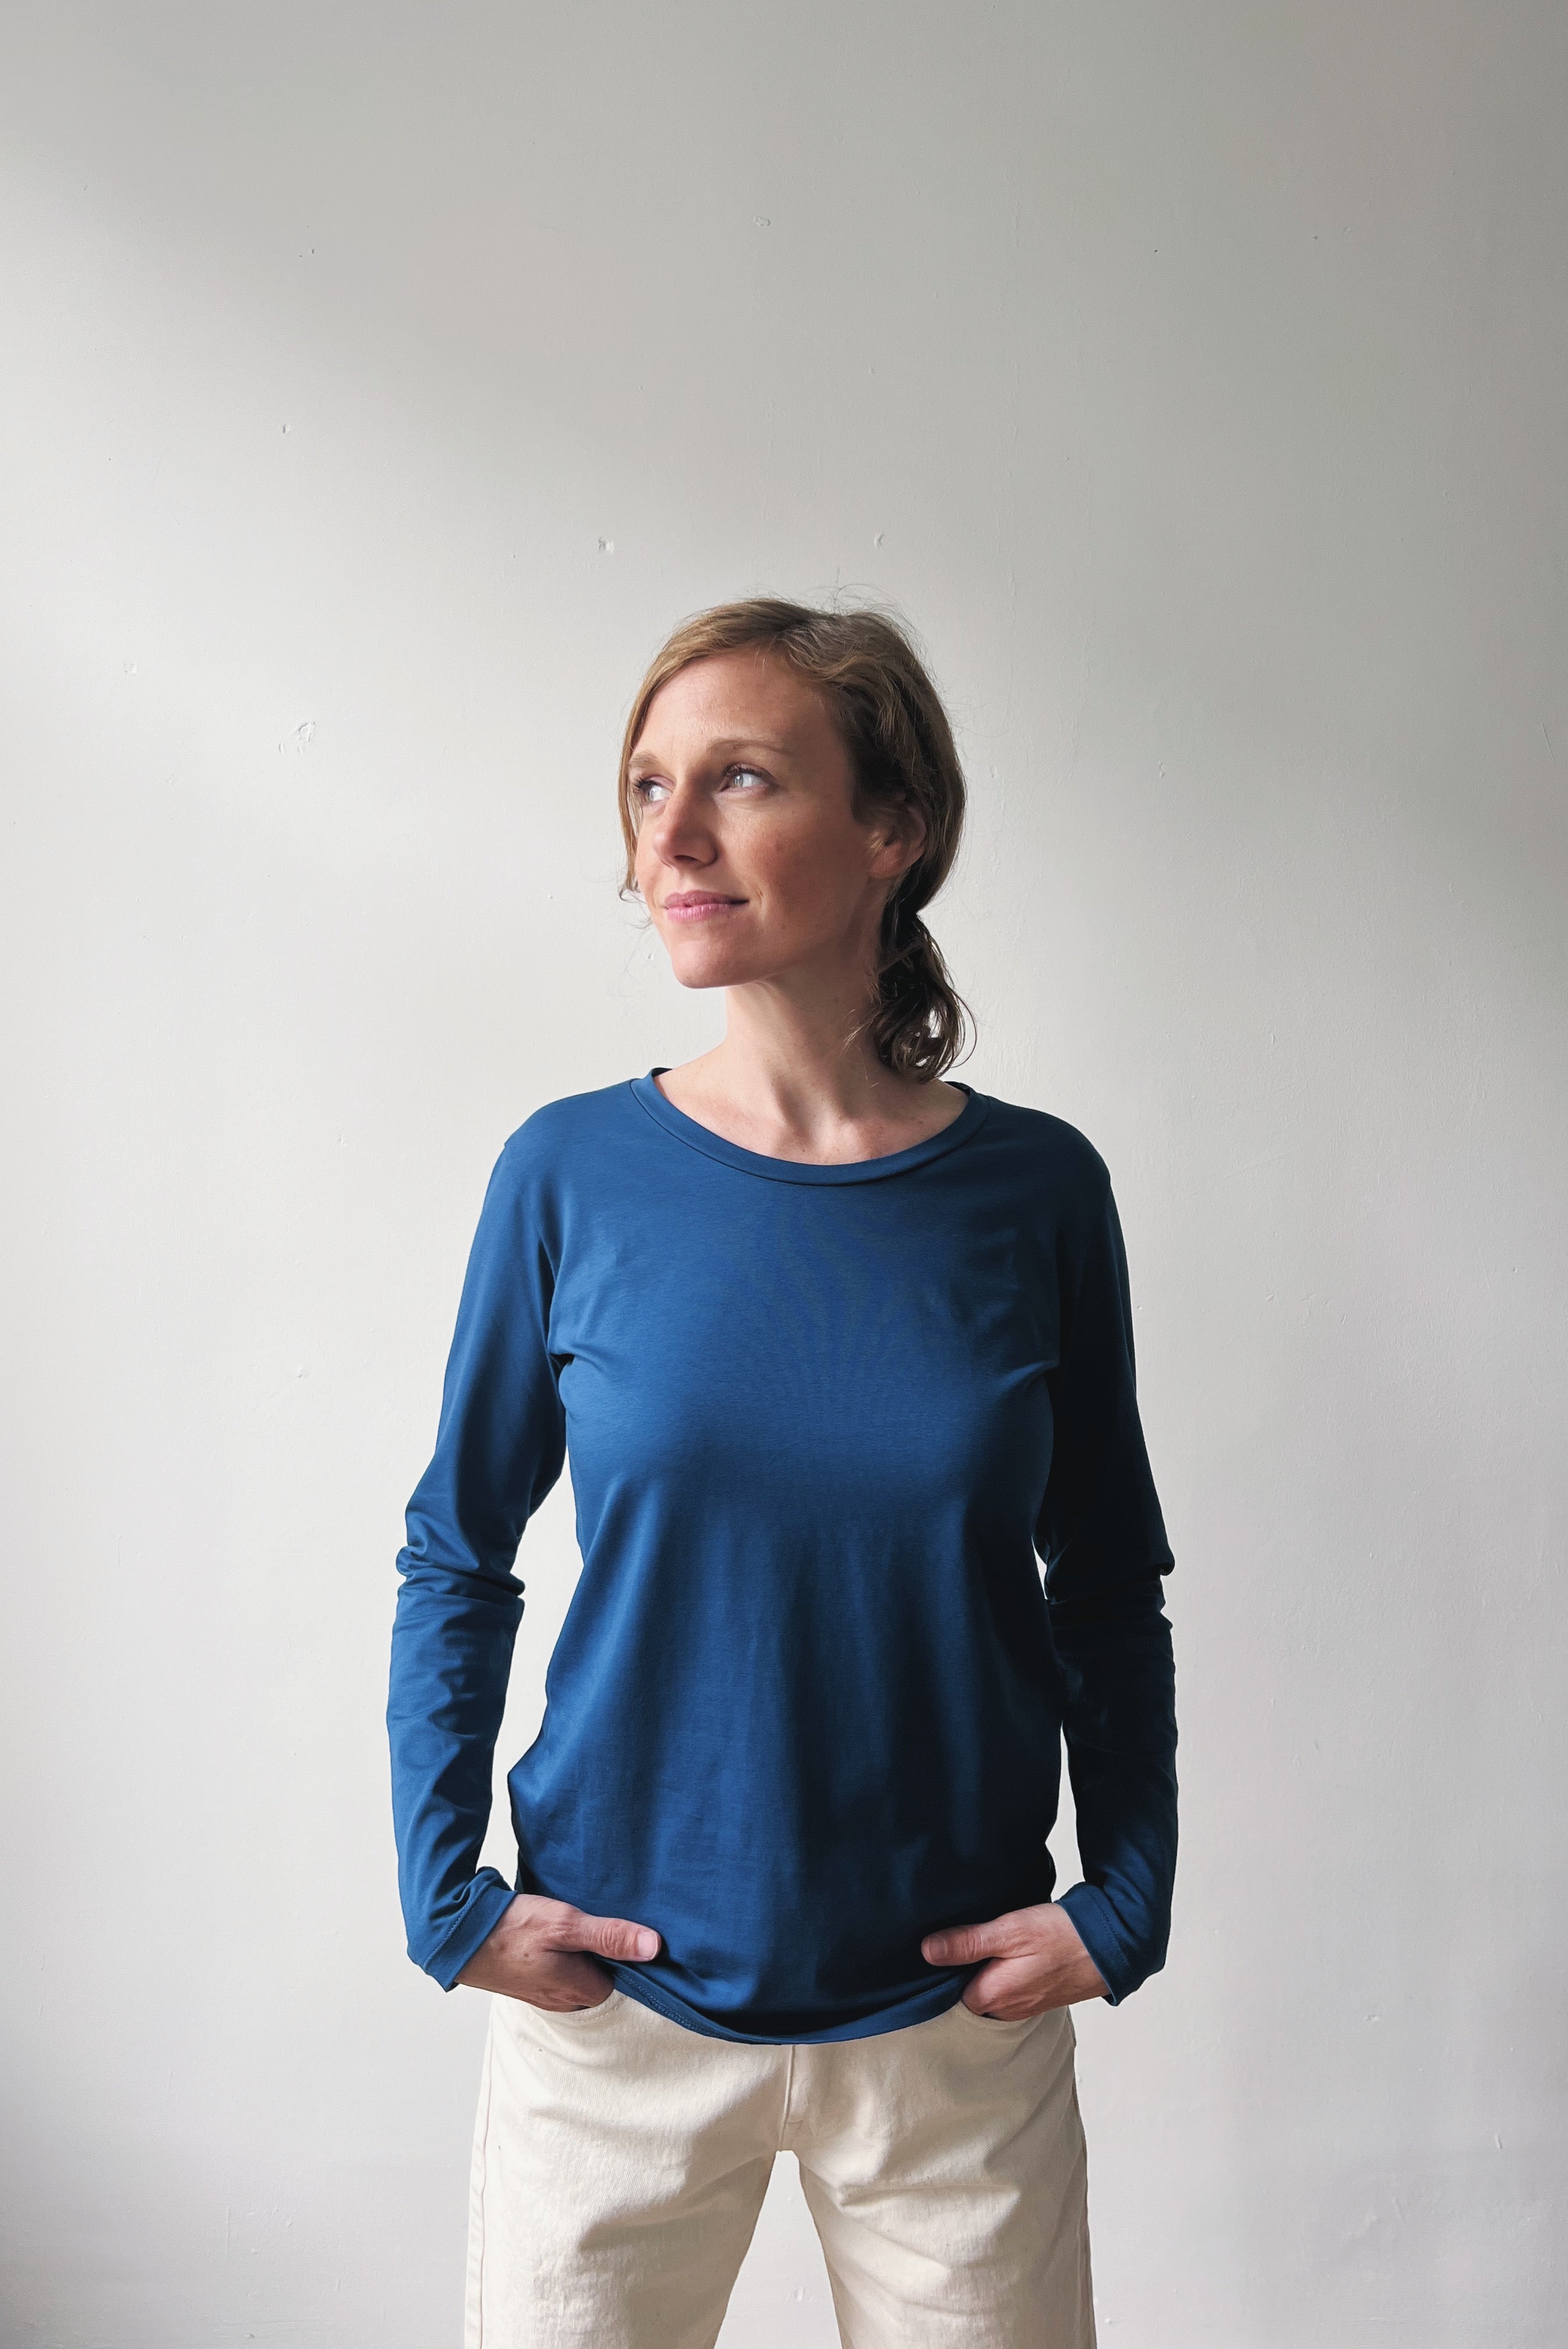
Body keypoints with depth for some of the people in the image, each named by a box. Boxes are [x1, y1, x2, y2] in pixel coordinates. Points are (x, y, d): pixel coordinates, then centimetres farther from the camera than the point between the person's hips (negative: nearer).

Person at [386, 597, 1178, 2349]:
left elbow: (1111, 1592, 3)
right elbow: (457, 1561, 1)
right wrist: (449, 1897, -5)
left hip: (959, 2015, 1)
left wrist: (1123, 1903, -4)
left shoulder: (1036, 1192, -7)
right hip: (611, 2008, 0)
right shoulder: (573, 1175, -9)